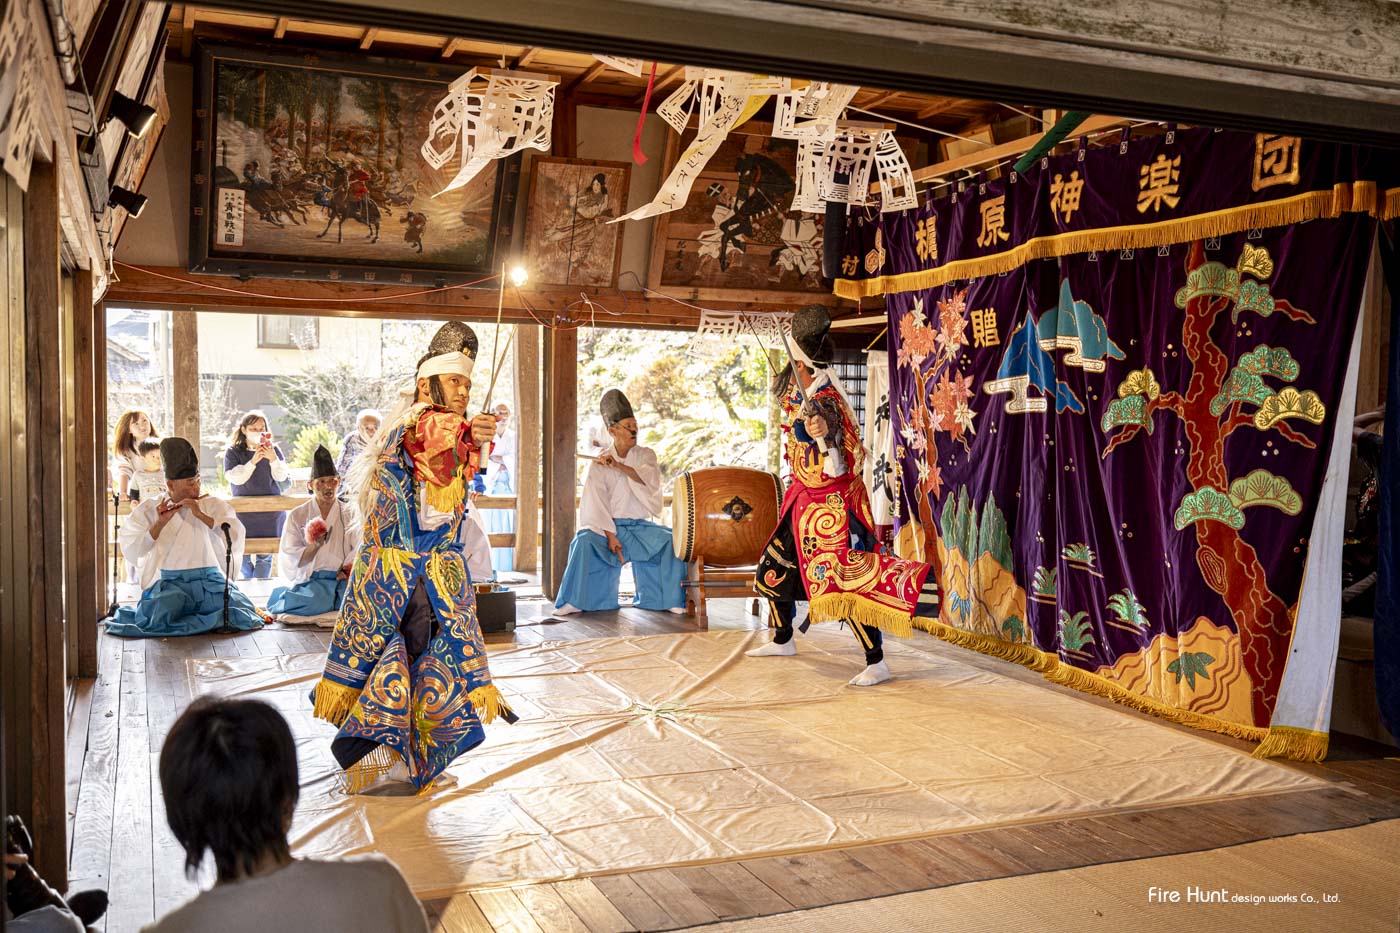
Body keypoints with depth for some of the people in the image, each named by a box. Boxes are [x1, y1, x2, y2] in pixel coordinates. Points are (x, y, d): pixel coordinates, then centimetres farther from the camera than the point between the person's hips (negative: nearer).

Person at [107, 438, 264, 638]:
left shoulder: (215, 506, 11)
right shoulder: (147, 510, 9)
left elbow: (236, 538, -6)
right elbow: (131, 553, -2)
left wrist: (202, 515, -12)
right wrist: (159, 524, -13)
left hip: (209, 579, 2)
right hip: (168, 582, -1)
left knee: (238, 610, -25)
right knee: (159, 620, -32)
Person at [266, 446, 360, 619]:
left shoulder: (350, 515, 13)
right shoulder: (297, 516, 9)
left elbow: (359, 549, 1)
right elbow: (289, 559, 2)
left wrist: (346, 571, -18)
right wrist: (314, 546, -15)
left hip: (343, 579, 2)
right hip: (310, 580, -2)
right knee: (316, 599, -36)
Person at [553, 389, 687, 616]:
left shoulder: (645, 455, 6)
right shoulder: (599, 464, 0)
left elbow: (650, 480, -15)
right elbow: (596, 503, -9)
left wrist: (618, 466, -24)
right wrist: (610, 535, -20)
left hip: (640, 526, 2)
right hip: (610, 524, -1)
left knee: (671, 540, -25)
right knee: (584, 541, -30)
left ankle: (672, 600, -14)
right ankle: (575, 601, -21)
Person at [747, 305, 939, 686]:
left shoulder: (826, 400, -25)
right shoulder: (793, 383, 0)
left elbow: (837, 468, -31)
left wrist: (825, 435, -48)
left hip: (831, 500, -10)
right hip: (804, 494, 10)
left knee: (849, 580, -14)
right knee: (775, 567, 20)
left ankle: (876, 663, -8)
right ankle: (783, 640, 40)